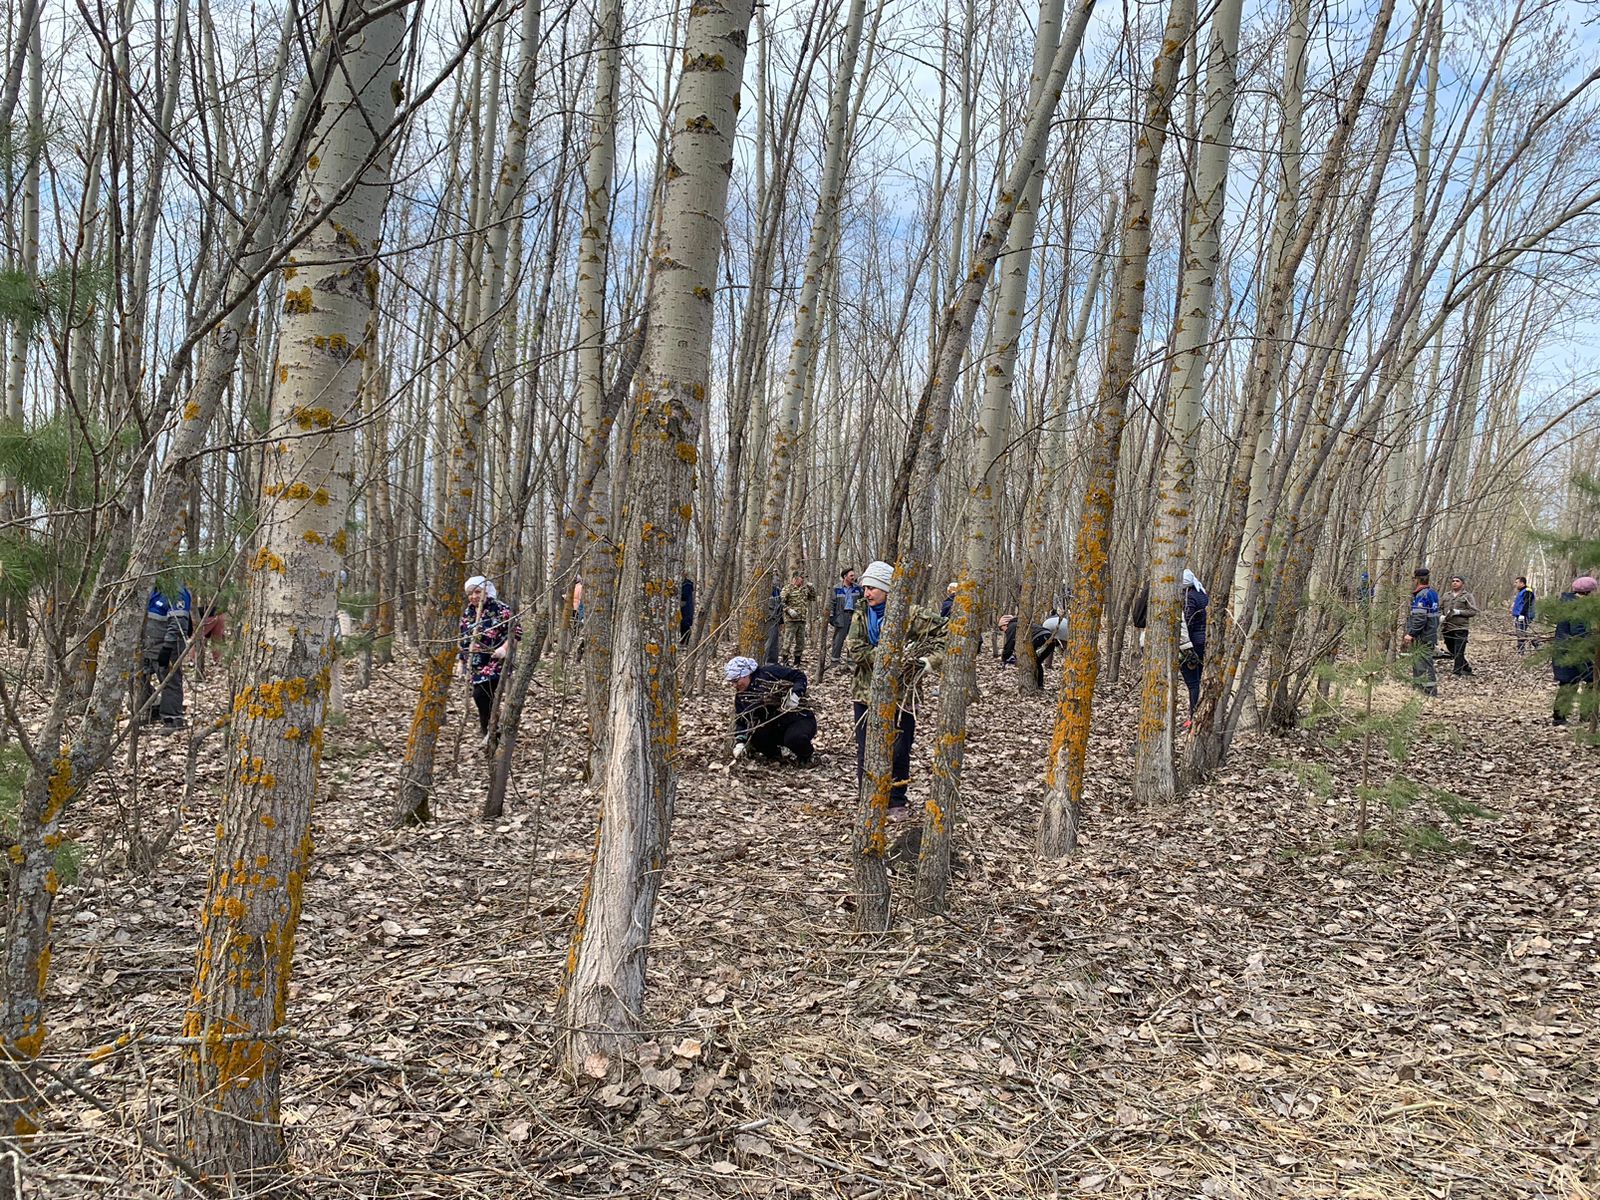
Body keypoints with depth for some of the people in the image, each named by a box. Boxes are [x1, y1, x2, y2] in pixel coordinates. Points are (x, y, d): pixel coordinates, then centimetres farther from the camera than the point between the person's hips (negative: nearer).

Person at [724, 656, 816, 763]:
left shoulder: (768, 673, -14)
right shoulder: (740, 697, 4)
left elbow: (799, 676, -11)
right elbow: (740, 722, 3)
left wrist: (795, 694, -28)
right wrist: (739, 742, -15)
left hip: (799, 718, -5)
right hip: (774, 725, 5)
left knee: (794, 738, -35)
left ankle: (805, 754, -1)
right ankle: (781, 753, -1)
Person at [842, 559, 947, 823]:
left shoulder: (909, 613, -9)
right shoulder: (861, 613, 2)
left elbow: (945, 632, -8)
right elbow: (853, 648, -11)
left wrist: (930, 661, -20)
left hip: (899, 693, -3)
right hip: (866, 691, 3)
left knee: (898, 749, 4)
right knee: (866, 749, 9)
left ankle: (896, 802, 20)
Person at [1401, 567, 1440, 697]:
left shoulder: (1422, 595, -17)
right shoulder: (1432, 593, 15)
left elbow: (1420, 618, -24)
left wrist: (1411, 634, -20)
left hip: (1422, 637, -10)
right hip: (1430, 635, 10)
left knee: (1423, 665, -7)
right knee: (1418, 663, 17)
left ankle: (1430, 692, -7)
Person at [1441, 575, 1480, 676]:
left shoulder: (1467, 596, 0)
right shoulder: (1447, 596, 14)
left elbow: (1473, 611, -5)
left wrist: (1459, 612, -15)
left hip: (1460, 629, -6)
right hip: (1447, 629, 6)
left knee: (1458, 653, -9)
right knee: (1453, 652, 14)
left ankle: (1456, 672, -6)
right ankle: (1467, 667, 30)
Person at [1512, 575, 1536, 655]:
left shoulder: (1527, 592, -11)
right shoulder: (1520, 592, 21)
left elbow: (1526, 604, -20)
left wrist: (1522, 615, -26)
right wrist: (1514, 616, 26)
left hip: (1523, 617, -11)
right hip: (1518, 617, 11)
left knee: (1521, 635, -12)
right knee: (1519, 635, 14)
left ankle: (1521, 652, -13)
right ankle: (1519, 651, 19)